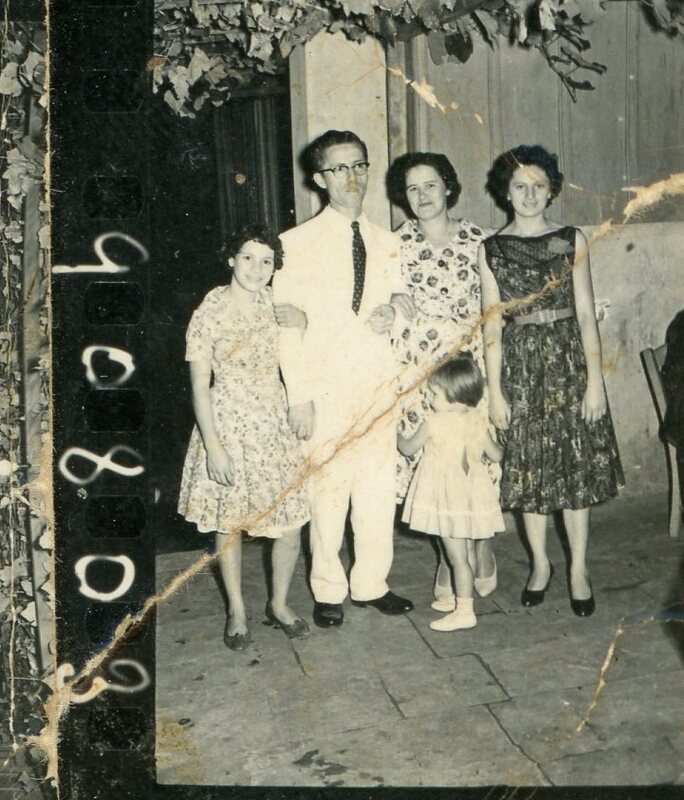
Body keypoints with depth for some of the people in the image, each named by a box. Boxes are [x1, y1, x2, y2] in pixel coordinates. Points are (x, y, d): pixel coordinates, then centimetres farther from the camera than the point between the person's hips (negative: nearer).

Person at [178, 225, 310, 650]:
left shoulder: (271, 303, 3)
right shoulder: (210, 312, -10)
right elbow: (200, 385, -9)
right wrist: (213, 447, -14)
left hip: (275, 427, 4)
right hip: (228, 427, -4)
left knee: (290, 525, 4)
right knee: (230, 523, 8)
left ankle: (280, 604, 27)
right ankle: (237, 611, 28)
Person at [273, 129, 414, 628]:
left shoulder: (385, 243, 12)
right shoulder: (298, 243, -2)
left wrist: (393, 307, -3)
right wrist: (298, 396, -11)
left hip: (379, 383, 4)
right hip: (326, 385, -4)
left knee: (379, 488, 8)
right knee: (327, 488, 0)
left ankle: (371, 583, 25)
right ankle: (328, 592, 18)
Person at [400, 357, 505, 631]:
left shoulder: (433, 423, -15)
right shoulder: (478, 421, -1)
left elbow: (409, 448, 1)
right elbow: (496, 455, 10)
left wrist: (395, 435, 21)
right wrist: (496, 445, 32)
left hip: (447, 501, -6)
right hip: (473, 496, 6)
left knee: (458, 557, -1)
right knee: (464, 552, 18)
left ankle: (464, 611, 5)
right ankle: (460, 596, 30)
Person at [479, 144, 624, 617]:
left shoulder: (572, 241, 2)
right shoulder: (492, 249, 2)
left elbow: (586, 314, 0)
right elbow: (492, 324, 1)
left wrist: (594, 378, -6)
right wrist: (495, 389, -3)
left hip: (568, 362, 0)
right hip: (520, 365, 0)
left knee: (576, 464, 3)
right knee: (528, 467, 7)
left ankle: (579, 569, 16)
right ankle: (541, 564, 24)